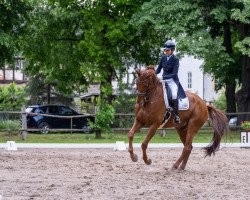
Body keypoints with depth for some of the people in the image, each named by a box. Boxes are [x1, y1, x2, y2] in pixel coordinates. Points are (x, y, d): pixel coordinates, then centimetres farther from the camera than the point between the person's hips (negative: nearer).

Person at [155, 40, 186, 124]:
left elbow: (174, 74, -19)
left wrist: (163, 77, -30)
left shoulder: (175, 60, -11)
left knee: (174, 95, -31)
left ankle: (176, 116, -27)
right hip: (163, 80, 7)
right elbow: (158, 69, 14)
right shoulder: (163, 58, 6)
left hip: (172, 80, -7)